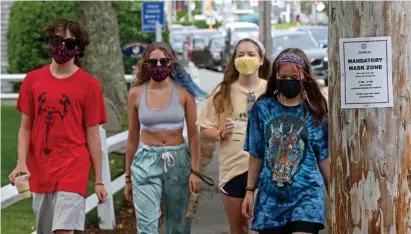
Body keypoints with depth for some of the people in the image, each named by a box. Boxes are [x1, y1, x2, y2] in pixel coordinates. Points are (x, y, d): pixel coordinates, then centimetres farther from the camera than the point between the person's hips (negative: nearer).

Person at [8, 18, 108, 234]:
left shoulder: (89, 84, -2)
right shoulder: (33, 79, 7)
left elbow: (92, 136, 0)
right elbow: (26, 128, 9)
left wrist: (98, 180, 1)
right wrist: (21, 163, -6)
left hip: (73, 168, -4)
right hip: (39, 171, 4)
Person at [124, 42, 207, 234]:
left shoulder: (183, 91, -2)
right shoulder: (136, 93, 1)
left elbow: (193, 134, 0)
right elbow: (132, 138, 8)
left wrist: (195, 170, -8)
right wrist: (128, 177, 10)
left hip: (178, 161, 1)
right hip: (146, 162, 0)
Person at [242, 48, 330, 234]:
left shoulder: (316, 111, 2)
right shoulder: (262, 108, 4)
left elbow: (324, 157, 6)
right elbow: (256, 155, 9)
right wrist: (250, 191, 7)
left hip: (306, 194, -2)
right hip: (270, 195, 2)